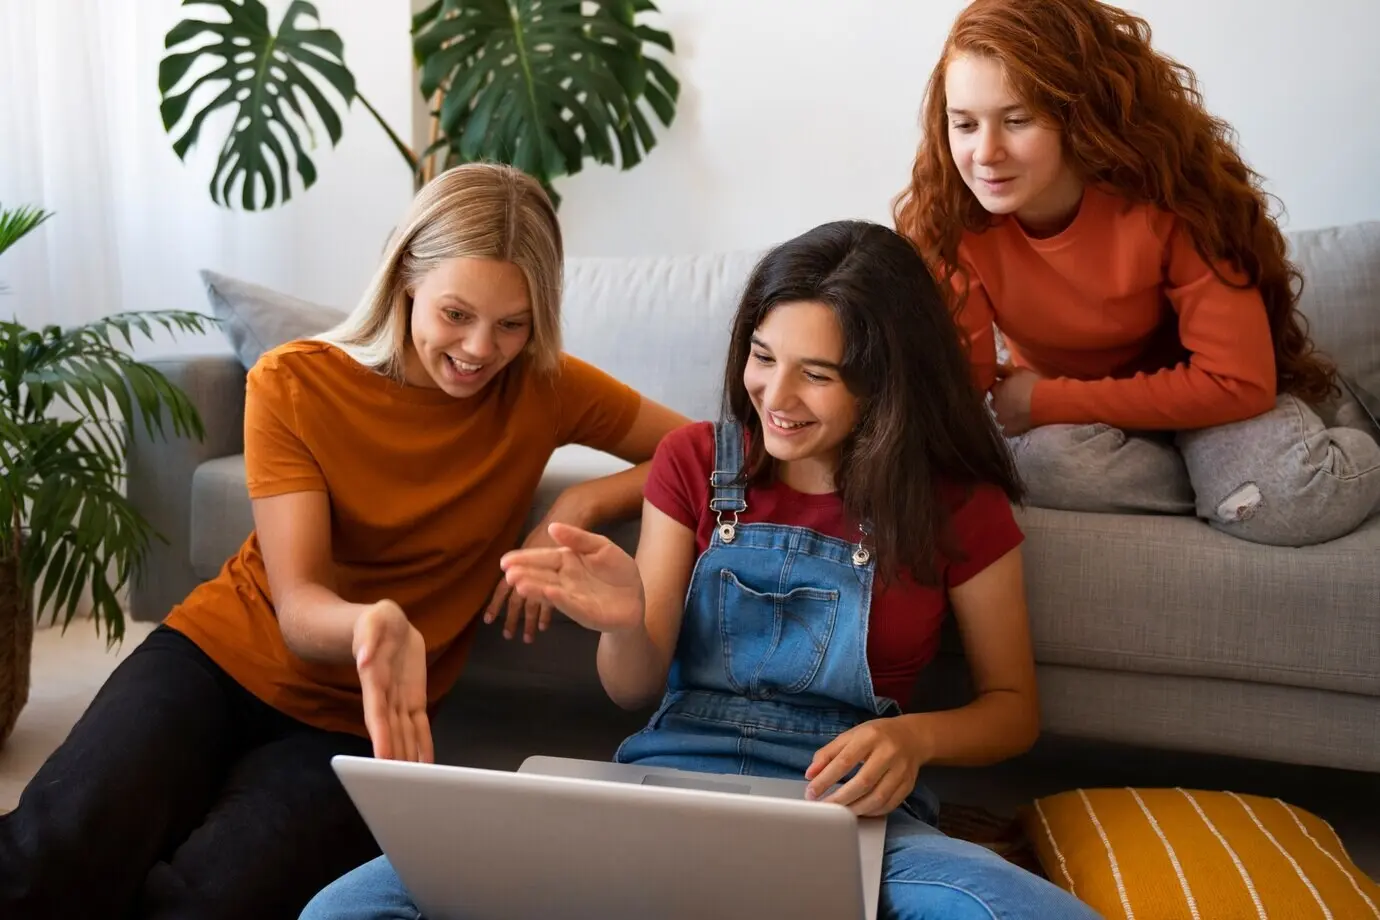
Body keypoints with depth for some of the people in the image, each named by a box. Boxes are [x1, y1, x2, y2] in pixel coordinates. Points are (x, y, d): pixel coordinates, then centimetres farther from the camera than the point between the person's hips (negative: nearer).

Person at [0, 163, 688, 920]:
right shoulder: (293, 383, -8)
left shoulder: (544, 389, -6)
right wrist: (368, 626, -39)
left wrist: (581, 505, -18)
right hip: (219, 657, 0)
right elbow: (299, 604, -15)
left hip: (351, 721, 1)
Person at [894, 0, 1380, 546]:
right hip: (1054, 401, 2)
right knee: (1042, 458, -33)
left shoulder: (1165, 195, -30)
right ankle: (1230, 484, -8)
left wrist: (1044, 401, -29)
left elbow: (1237, 382, -29)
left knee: (1298, 498, -30)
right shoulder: (949, 214, -23)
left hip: (1195, 389, -2)